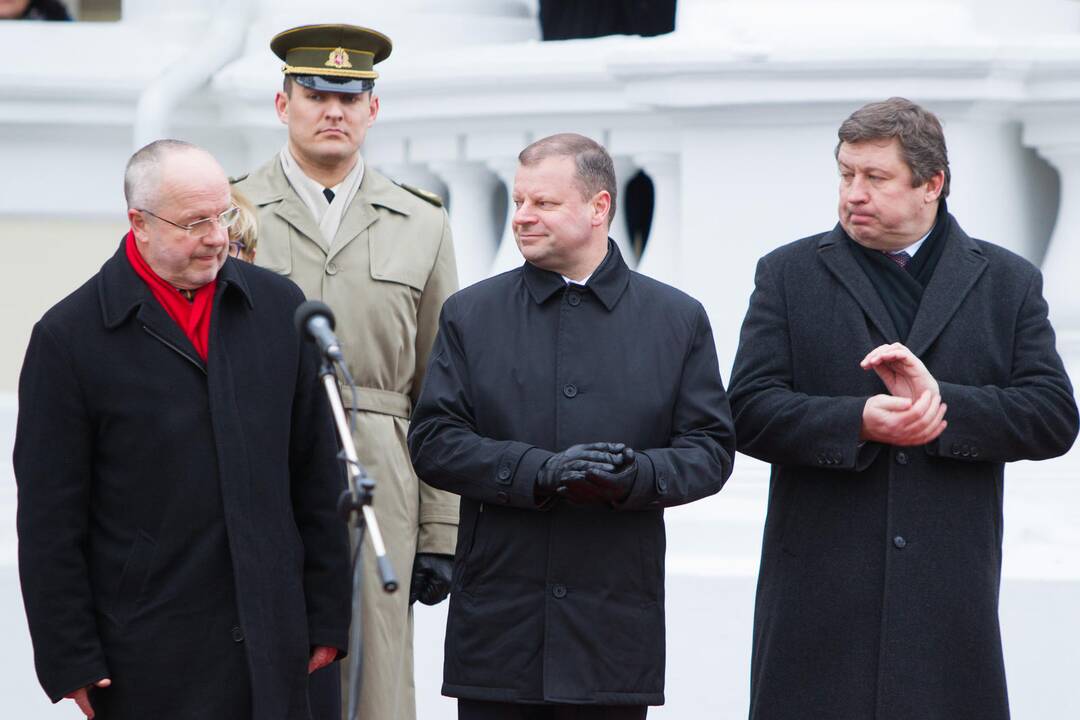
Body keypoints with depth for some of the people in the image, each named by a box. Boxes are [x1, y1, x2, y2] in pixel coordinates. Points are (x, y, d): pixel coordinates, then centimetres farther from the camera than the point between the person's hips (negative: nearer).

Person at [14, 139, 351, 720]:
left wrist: (328, 616, 10)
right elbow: (49, 519, -3)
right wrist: (71, 661, -6)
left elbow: (317, 475, 12)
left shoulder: (278, 307, 8)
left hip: (272, 649, 3)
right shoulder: (70, 336, -4)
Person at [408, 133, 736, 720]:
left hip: (615, 624, 0)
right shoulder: (470, 314, 8)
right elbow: (433, 441, 0)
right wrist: (539, 472, -15)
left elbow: (710, 449, 4)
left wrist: (637, 476, -17)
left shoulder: (678, 319, 8)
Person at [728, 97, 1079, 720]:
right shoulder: (790, 274, 9)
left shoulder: (1008, 283, 10)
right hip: (820, 593, 0)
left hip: (950, 598, 0)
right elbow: (750, 411, 0)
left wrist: (942, 399, -12)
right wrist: (858, 422, -16)